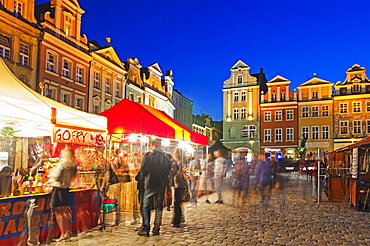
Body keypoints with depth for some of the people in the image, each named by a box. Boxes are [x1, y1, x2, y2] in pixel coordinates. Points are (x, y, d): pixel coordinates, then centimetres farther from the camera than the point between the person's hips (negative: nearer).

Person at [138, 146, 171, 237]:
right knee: (159, 206, 10)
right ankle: (156, 229, 10)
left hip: (150, 184, -2)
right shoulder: (165, 159, 6)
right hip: (161, 185, 3)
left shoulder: (148, 156, 0)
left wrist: (145, 178, 11)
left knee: (146, 206, 5)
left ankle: (146, 229, 1)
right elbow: (168, 171, 4)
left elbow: (143, 169, -5)